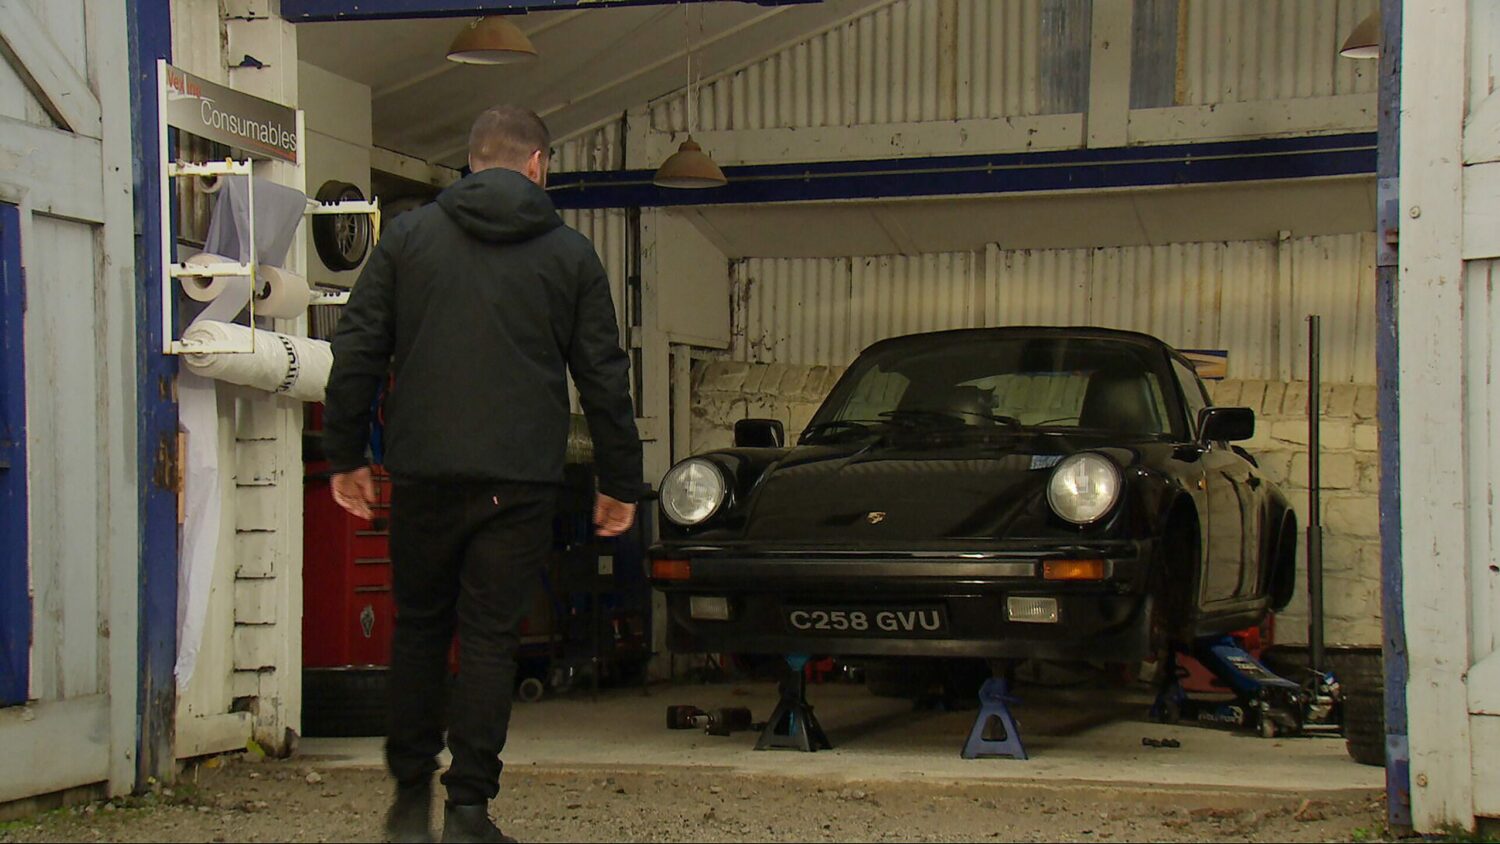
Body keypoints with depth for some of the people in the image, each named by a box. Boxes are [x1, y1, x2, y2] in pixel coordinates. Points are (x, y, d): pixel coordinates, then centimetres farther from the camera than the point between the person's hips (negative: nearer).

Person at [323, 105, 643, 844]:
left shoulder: (408, 236, 6)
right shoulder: (570, 254, 6)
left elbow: (356, 353, 4)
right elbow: (604, 377, 7)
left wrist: (346, 455, 11)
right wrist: (619, 481, 14)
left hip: (423, 475, 1)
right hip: (520, 479, -1)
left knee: (419, 626, 15)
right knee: (491, 637, 3)